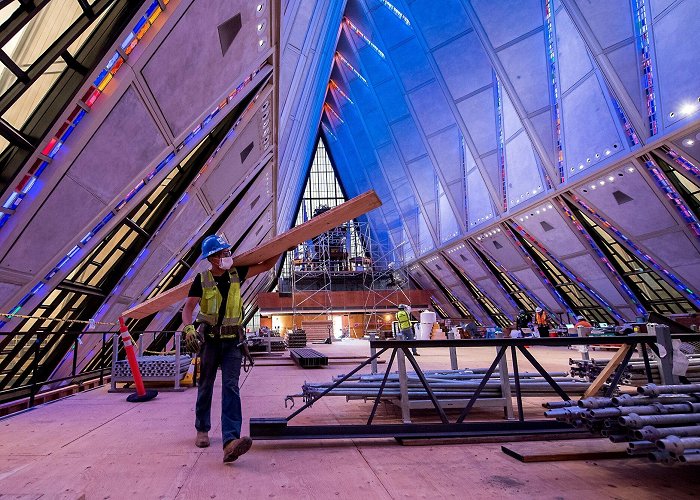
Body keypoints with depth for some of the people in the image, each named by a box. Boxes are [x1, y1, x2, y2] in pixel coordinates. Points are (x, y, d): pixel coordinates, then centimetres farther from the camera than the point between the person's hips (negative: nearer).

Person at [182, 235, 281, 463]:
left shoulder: (236, 274, 2)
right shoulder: (202, 280, -4)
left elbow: (266, 265, 7)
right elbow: (188, 308, -8)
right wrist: (189, 328, -26)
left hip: (232, 341, 1)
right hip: (209, 339, 0)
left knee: (231, 387, -11)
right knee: (206, 386, 12)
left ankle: (230, 440, -19)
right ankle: (202, 430, 33)